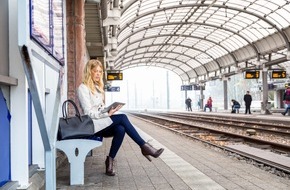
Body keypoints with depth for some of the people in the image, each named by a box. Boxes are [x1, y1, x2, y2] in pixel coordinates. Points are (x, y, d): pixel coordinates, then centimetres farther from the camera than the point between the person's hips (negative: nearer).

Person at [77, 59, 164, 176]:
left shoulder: (97, 87, 21)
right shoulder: (83, 88, -5)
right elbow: (88, 112, -13)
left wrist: (109, 111, -1)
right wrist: (107, 114, -24)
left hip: (101, 123, 7)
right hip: (91, 124, -7)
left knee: (120, 129, -26)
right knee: (122, 118, -27)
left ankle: (110, 160, -19)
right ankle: (144, 147, -24)